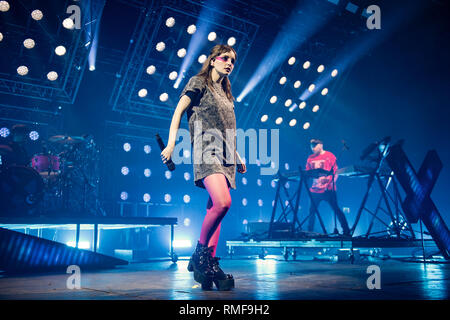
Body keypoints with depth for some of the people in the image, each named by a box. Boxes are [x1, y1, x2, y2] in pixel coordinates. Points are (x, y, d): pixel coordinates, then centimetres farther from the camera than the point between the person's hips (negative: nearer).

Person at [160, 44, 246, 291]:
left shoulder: (225, 92, 27)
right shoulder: (199, 82, 7)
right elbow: (178, 112, -1)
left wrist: (237, 157, 24)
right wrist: (171, 144, -14)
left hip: (225, 156, 8)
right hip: (206, 150, -7)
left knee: (215, 209, 1)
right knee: (222, 202, -26)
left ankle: (208, 265, 2)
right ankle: (200, 253, -8)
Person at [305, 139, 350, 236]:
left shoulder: (329, 156, -1)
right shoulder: (310, 158, 11)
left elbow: (336, 171, -3)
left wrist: (332, 183, -15)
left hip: (328, 189, -4)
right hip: (315, 190, 4)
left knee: (336, 209, -3)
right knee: (312, 210, 6)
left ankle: (346, 231, 3)